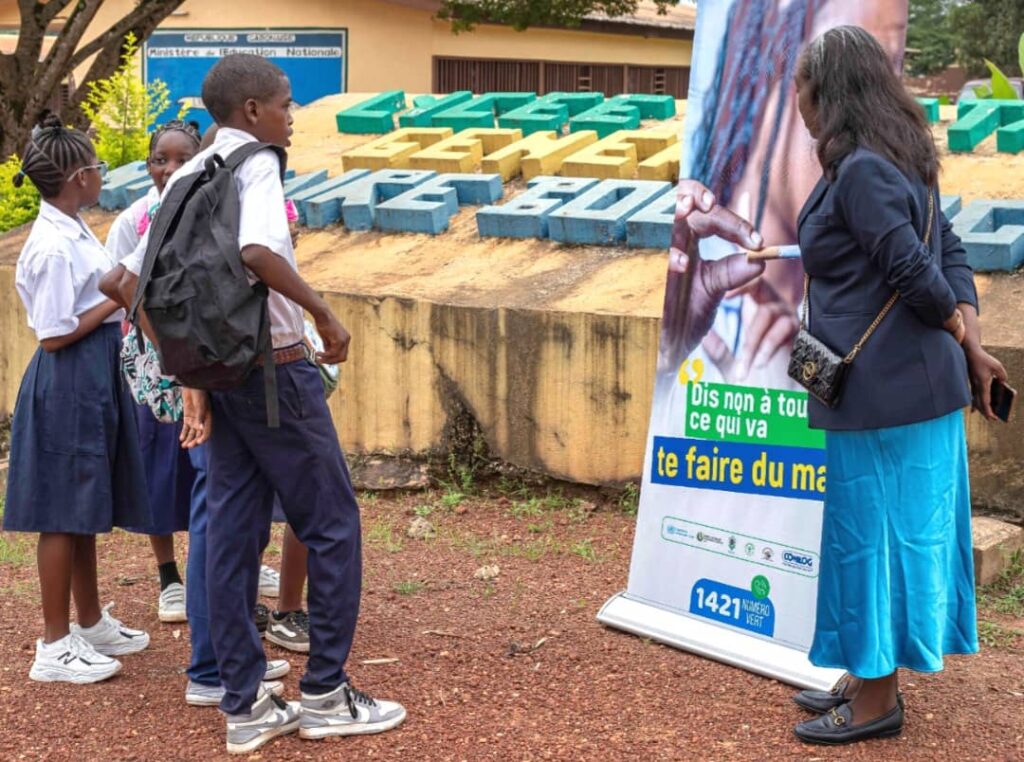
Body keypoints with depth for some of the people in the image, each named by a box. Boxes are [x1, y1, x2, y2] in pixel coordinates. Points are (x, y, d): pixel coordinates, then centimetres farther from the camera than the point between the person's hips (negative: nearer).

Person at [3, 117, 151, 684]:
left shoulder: (73, 230, 9)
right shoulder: (55, 246, -20)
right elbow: (55, 335, -21)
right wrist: (119, 297, -16)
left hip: (94, 377, 10)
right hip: (68, 380, -10)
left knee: (88, 506, 19)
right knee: (63, 513, -1)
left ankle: (91, 624, 32)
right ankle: (54, 647, 8)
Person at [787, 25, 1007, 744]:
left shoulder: (860, 171, -18)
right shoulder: (898, 160, 12)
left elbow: (917, 272, -21)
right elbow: (951, 252, 11)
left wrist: (963, 340, -5)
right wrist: (972, 340, 3)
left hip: (882, 390, -10)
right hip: (918, 383, 10)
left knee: (874, 533, 2)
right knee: (898, 531, 17)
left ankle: (876, 701, 15)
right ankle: (870, 679, 30)